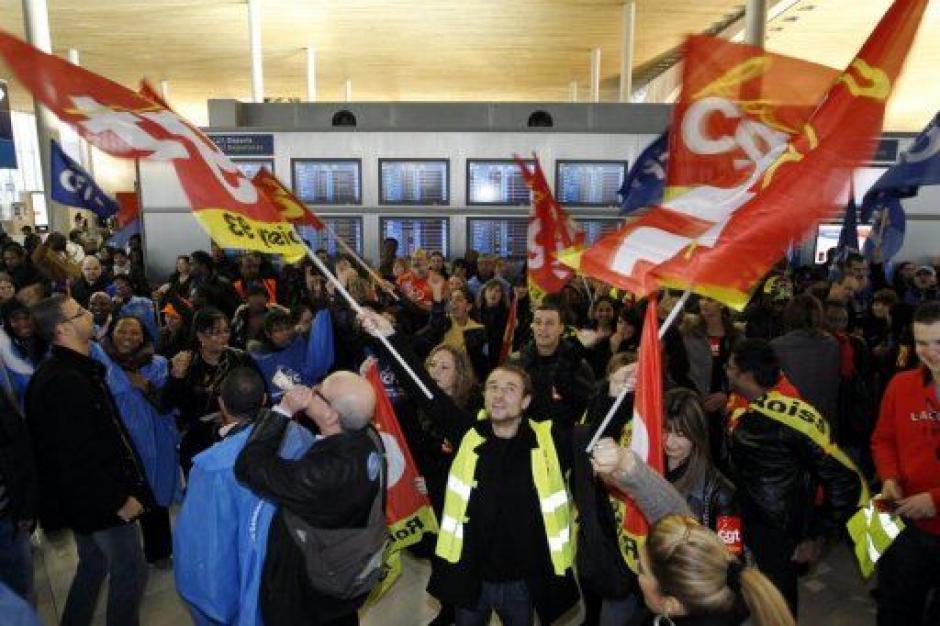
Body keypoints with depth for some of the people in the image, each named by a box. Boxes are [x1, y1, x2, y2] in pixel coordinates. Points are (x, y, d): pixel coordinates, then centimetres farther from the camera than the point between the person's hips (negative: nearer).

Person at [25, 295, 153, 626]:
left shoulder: (57, 372, 6)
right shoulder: (67, 381, -26)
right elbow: (77, 458, -28)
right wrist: (120, 500, -20)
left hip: (84, 497, 10)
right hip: (103, 500, -10)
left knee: (93, 565, 25)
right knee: (130, 572, 5)